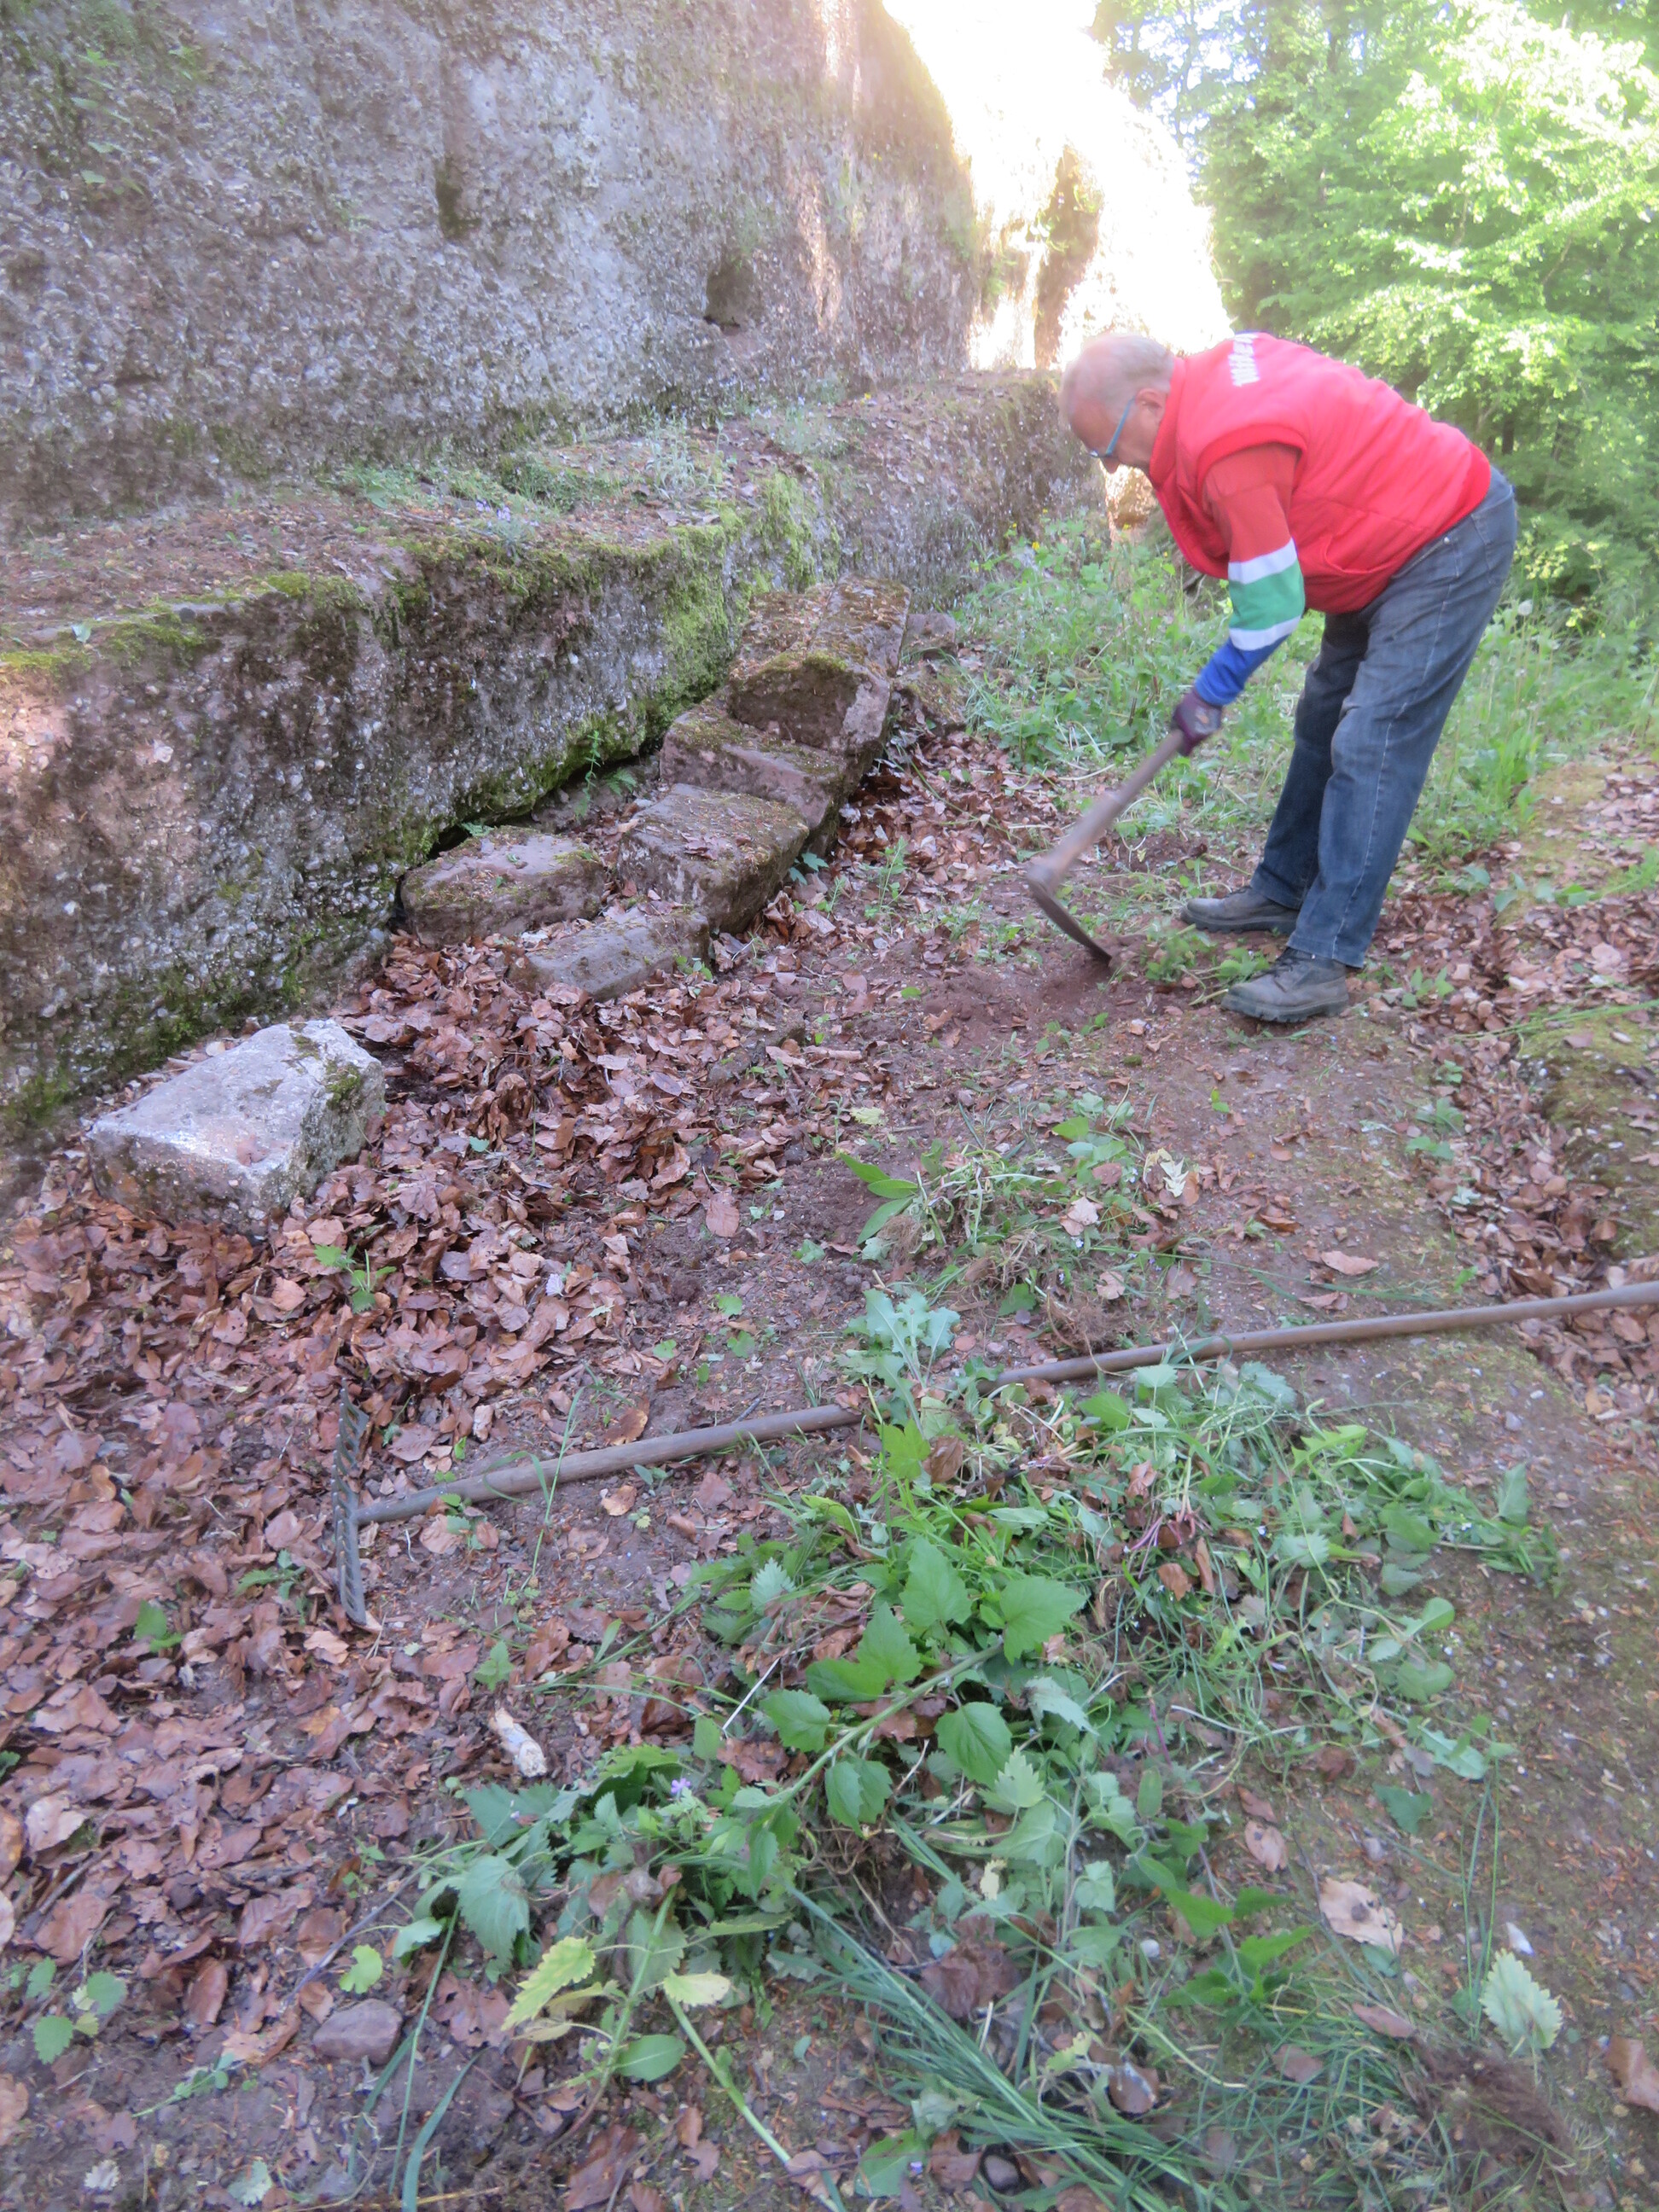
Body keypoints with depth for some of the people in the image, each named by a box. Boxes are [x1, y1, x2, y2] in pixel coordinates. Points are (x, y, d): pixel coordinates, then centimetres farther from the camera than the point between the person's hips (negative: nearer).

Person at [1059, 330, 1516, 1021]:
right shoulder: (1222, 364, 0)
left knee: (1371, 745, -16)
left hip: (1447, 546, -10)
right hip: (1398, 531, 10)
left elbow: (1272, 607, -23)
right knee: (1322, 721, 14)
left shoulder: (1226, 447, -29)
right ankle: (1281, 892, 26)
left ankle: (1323, 960, -16)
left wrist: (1210, 693, -9)